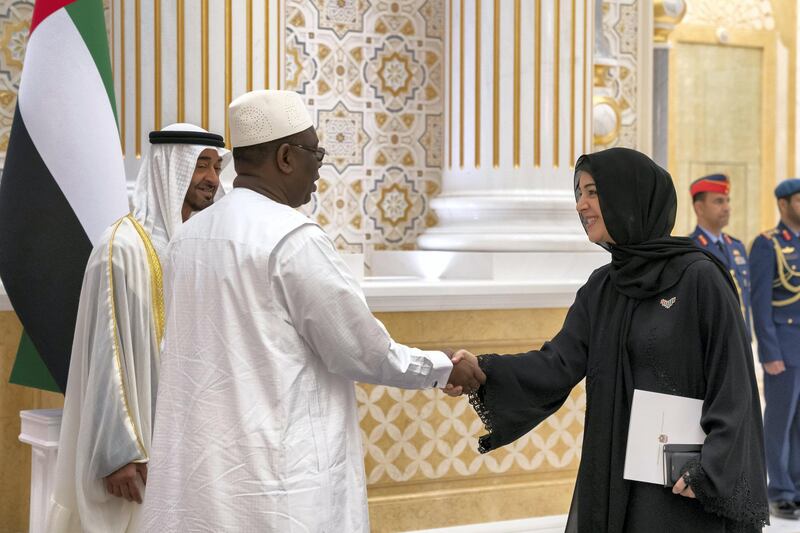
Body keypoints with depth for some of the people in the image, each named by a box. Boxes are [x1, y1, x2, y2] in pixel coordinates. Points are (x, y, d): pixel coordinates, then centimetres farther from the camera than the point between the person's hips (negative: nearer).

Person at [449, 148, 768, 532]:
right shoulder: (600, 289, 10)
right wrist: (484, 371, -18)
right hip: (610, 471, 6)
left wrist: (712, 470, -17)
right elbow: (560, 363, -2)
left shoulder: (698, 277, -9)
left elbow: (732, 382, -11)